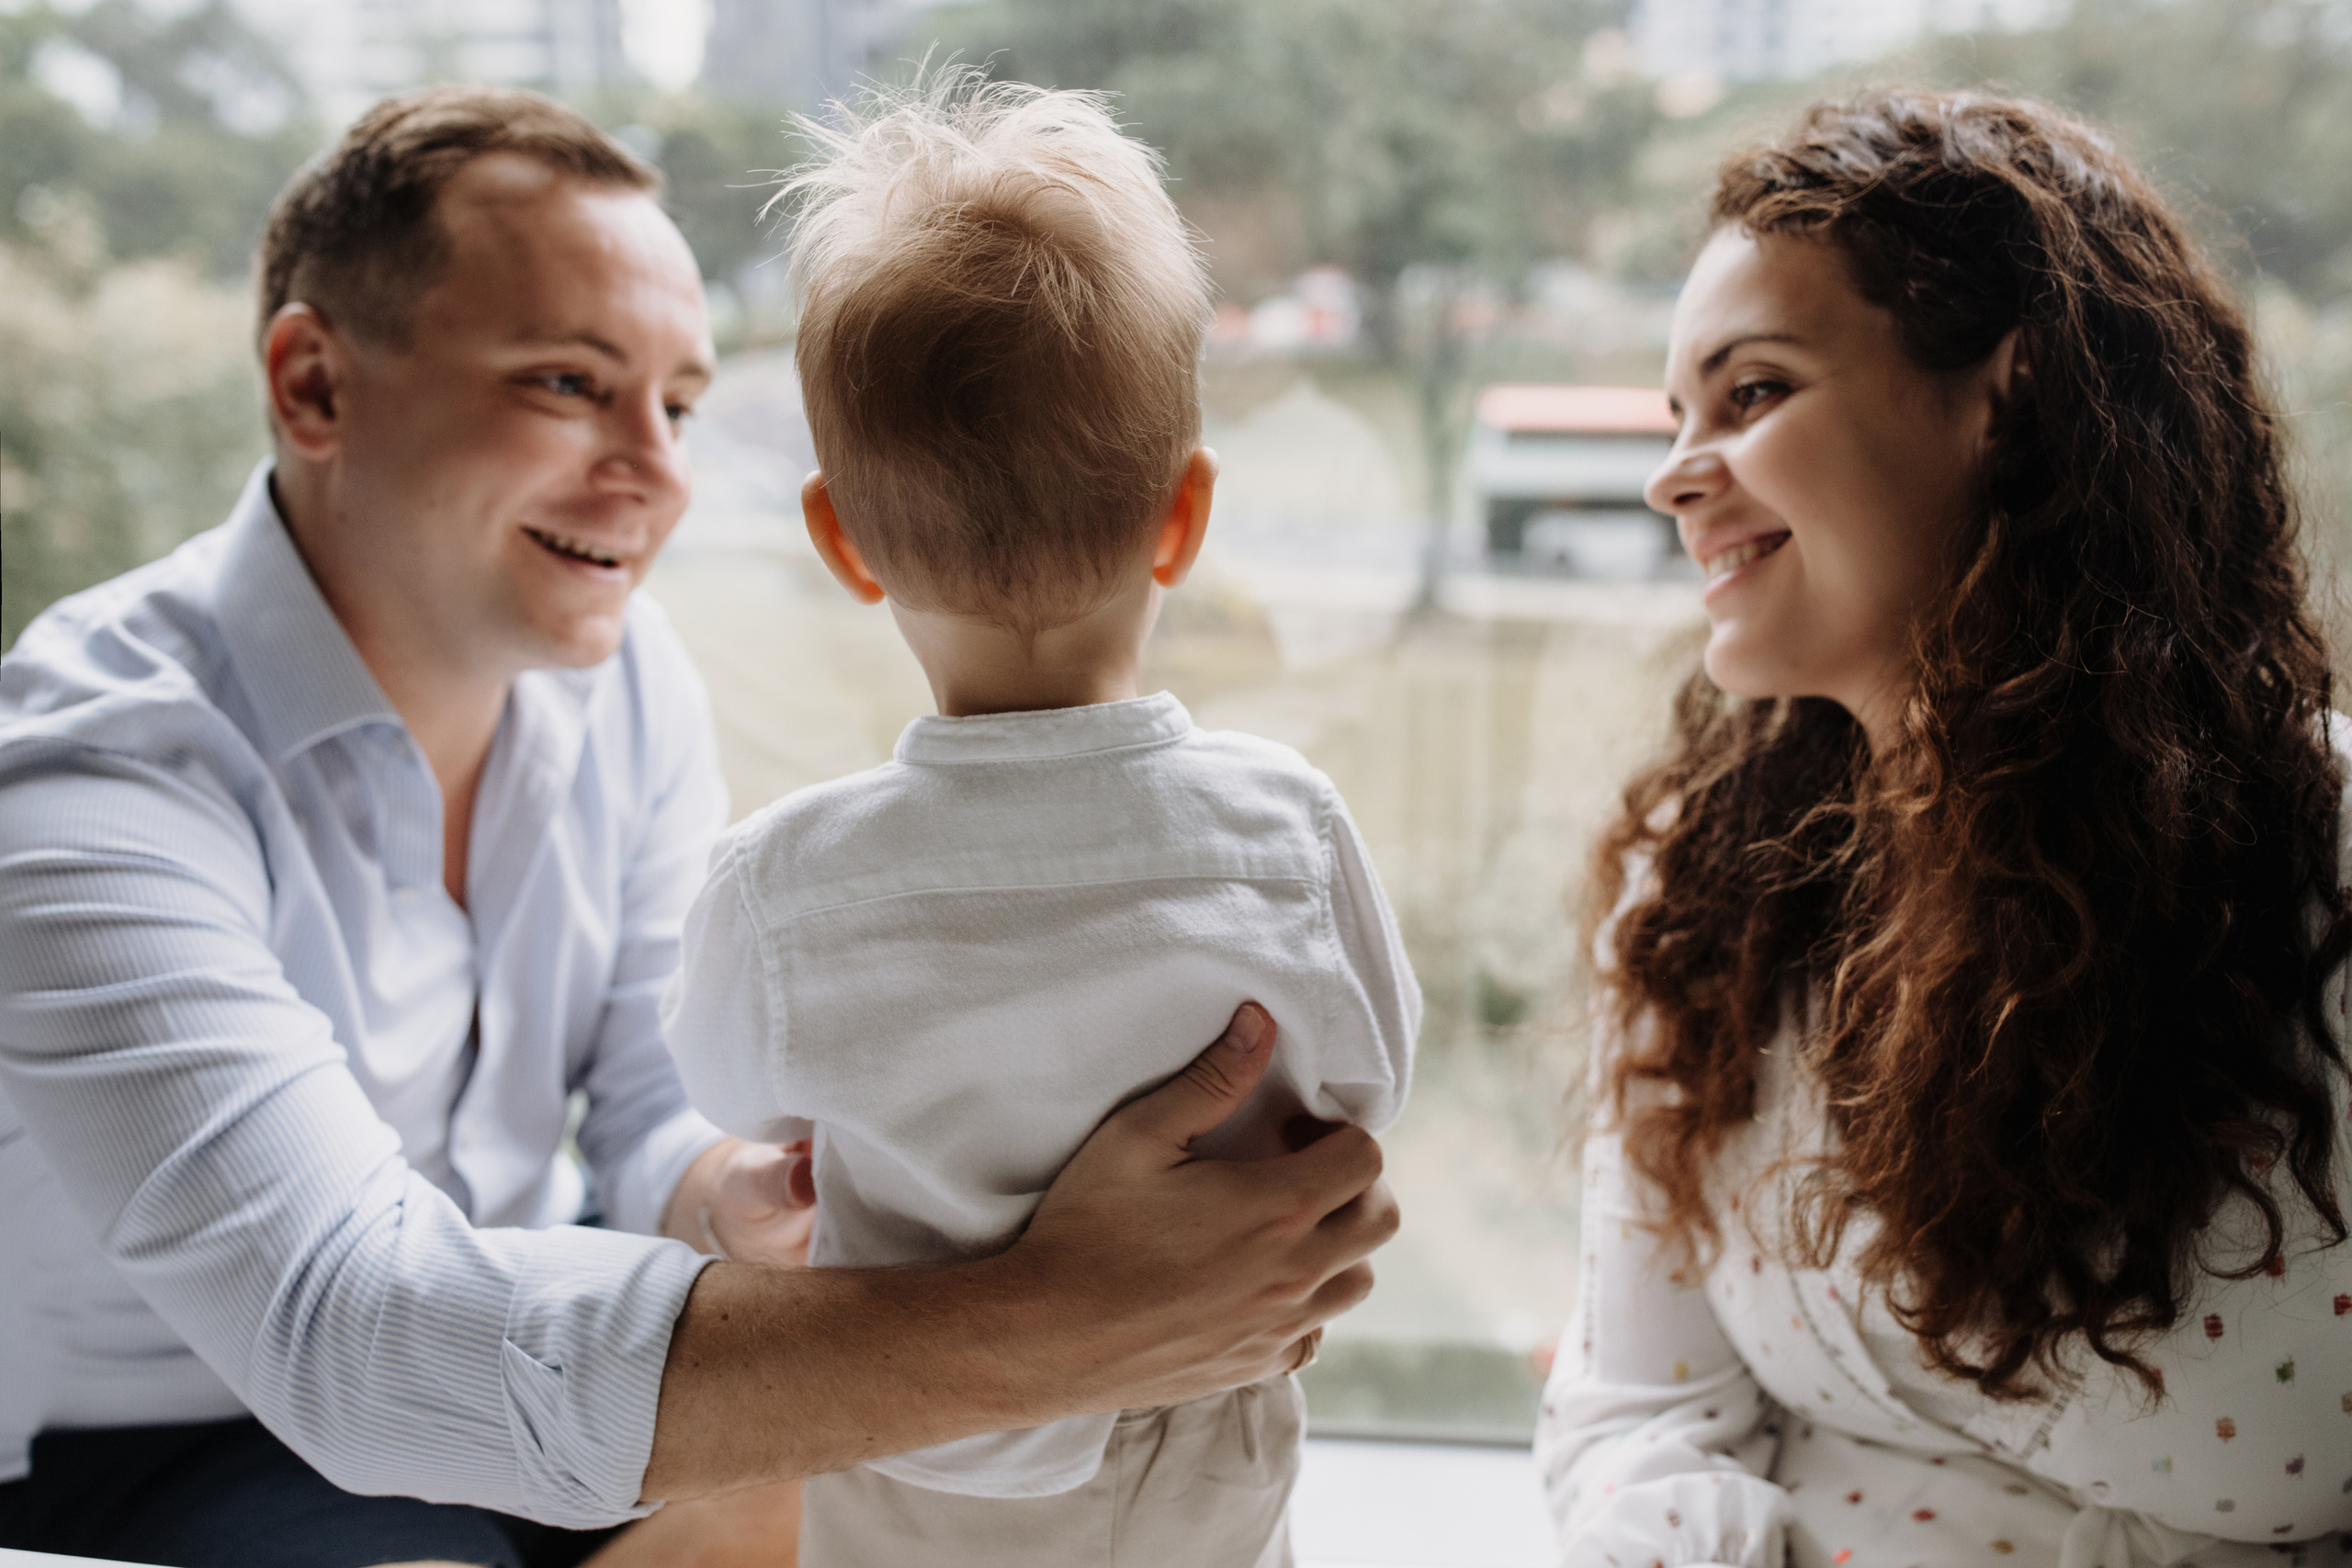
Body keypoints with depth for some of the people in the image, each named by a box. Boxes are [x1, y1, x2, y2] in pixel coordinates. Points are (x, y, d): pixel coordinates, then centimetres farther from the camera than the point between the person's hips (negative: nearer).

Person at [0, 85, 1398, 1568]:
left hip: (526, 1323, 6)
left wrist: (750, 1196, -30)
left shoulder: (630, 676, -6)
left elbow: (666, 1103, -3)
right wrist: (1042, 1337, -46)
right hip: (147, 1444, -5)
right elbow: (349, 1326, -39)